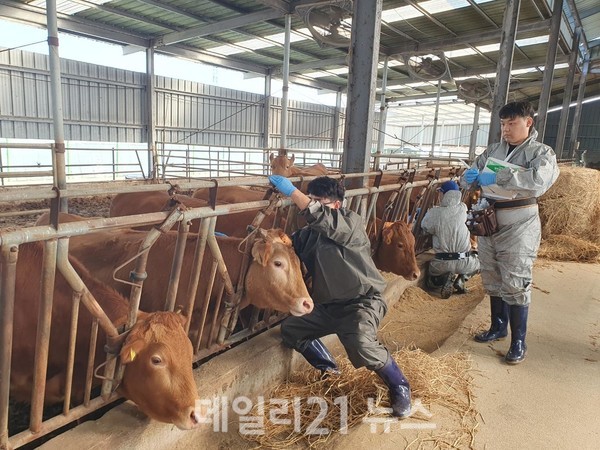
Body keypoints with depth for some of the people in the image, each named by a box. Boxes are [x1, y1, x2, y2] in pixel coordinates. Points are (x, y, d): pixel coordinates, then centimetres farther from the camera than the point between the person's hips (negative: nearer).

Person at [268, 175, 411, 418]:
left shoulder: (351, 222, -13)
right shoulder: (311, 233, 8)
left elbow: (325, 219, -33)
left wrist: (291, 191, -32)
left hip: (362, 302, -8)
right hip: (328, 305, 8)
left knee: (362, 345, -32)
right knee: (290, 329, 6)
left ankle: (400, 389, -3)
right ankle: (329, 370, 25)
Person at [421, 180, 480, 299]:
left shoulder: (434, 213, -10)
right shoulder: (463, 209, -3)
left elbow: (425, 228, 4)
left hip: (442, 262, -1)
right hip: (463, 262, 1)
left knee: (432, 283, 29)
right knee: (477, 263, 37)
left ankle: (447, 277, -5)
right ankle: (462, 278, 7)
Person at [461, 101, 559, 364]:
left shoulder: (541, 152, -5)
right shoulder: (493, 150, 10)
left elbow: (539, 180, -25)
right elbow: (470, 176, 15)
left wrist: (498, 177, -28)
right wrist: (469, 177, -9)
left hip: (518, 225, -5)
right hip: (488, 220, 6)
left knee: (515, 283, -3)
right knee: (492, 278, 15)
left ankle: (518, 342, 11)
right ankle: (498, 327, 33)